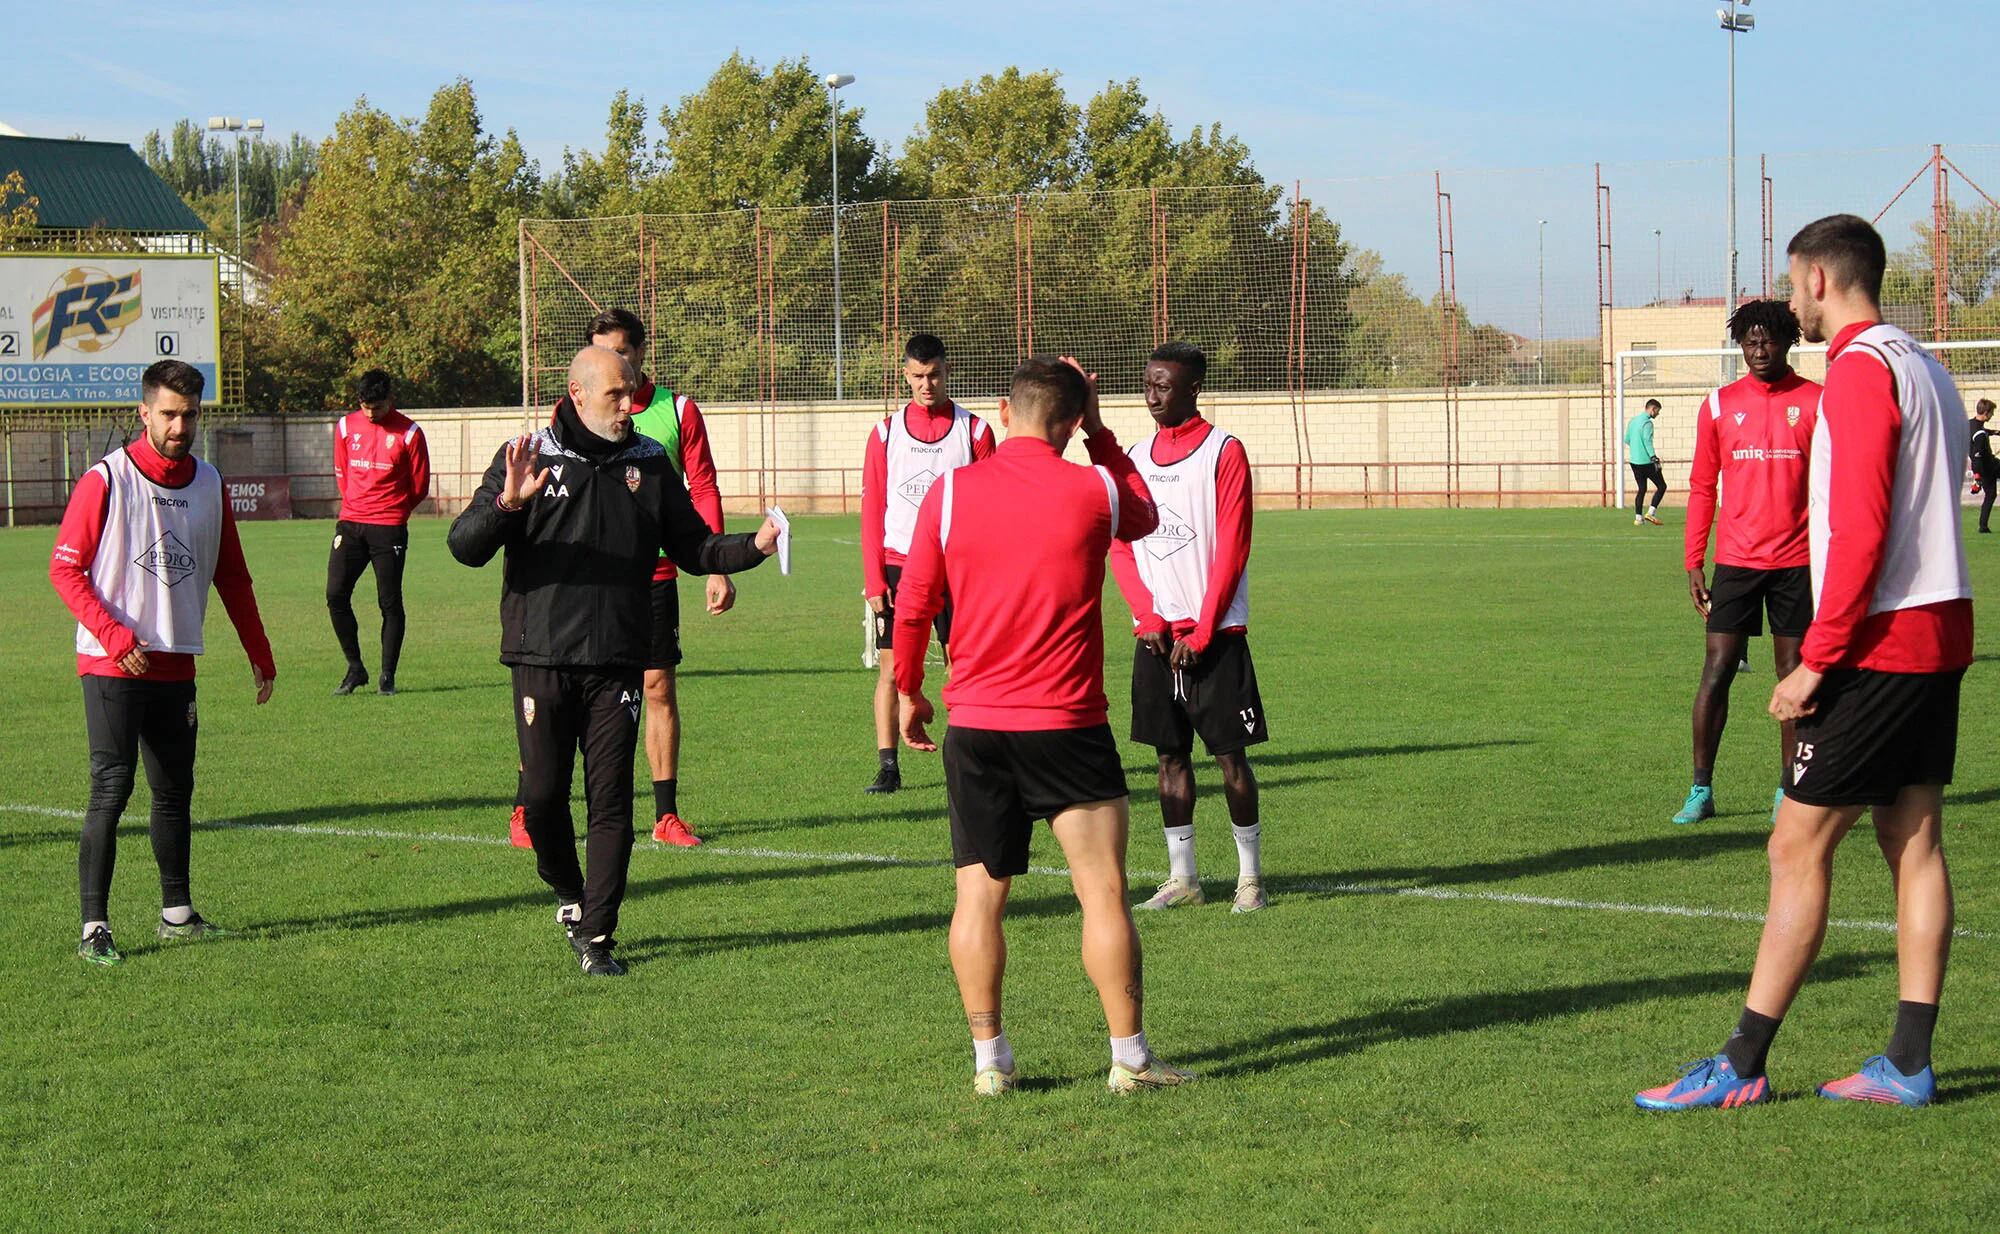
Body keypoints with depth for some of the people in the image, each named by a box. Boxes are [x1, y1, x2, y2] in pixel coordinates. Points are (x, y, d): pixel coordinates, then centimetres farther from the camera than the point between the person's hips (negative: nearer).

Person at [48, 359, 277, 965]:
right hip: (111, 666, -6)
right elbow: (64, 568, -9)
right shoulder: (106, 480, -8)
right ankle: (94, 927, -11)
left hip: (176, 665, 6)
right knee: (111, 787, -12)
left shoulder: (209, 484, 8)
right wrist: (112, 634, -18)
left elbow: (232, 576, 17)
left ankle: (177, 912, 25)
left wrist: (259, 654, 17)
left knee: (175, 789, 12)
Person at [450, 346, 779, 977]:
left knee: (611, 800, -2)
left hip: (618, 662, 2)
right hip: (542, 658, -2)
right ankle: (569, 895, 25)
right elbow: (464, 546, -5)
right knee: (543, 793, -2)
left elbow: (692, 546, 17)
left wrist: (754, 546, -1)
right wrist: (506, 503, -25)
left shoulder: (649, 462, 11)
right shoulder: (528, 456, 1)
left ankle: (597, 936, 4)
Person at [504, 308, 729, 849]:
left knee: (659, 688, 4)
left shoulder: (678, 410, 3)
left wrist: (716, 570, 0)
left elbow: (704, 489, 5)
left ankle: (666, 816, 14)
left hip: (654, 576, 1)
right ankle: (525, 812, 6)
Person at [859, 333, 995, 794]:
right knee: (891, 667, -1)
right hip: (897, 567, 1)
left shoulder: (974, 431, 3)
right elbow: (871, 511, 5)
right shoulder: (886, 433, 6)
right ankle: (887, 767, 4)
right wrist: (874, 580, -2)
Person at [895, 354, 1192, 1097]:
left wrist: (907, 690, 17)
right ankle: (1129, 1058, 5)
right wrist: (1099, 433, 19)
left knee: (979, 894, 8)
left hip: (974, 725, 2)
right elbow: (1145, 516, 20)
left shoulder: (950, 491, -3)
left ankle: (989, 1059, 9)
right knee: (1103, 892, 4)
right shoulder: (1094, 491, -5)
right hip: (1067, 727, -2)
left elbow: (914, 605, 3)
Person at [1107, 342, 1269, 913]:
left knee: (1230, 752, -2)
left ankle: (1251, 875, 7)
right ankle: (1182, 877, 13)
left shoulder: (1224, 453, -5)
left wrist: (1200, 633, -12)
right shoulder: (1136, 458, 11)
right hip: (1156, 635, 5)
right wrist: (1150, 619, -5)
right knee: (1170, 752, 7)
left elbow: (1231, 551, -9)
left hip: (1214, 633, -5)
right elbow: (1120, 547, 9)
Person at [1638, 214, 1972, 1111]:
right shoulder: (1926, 369, 16)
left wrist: (1816, 661, -18)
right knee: (1913, 842, 9)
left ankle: (1741, 1067, -3)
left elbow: (1861, 531, -21)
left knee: (1799, 847, -6)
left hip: (1880, 645, -10)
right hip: (1940, 634, 10)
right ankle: (1909, 1065, 11)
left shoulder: (1861, 369, -14)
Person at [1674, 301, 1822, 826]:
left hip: (1797, 562, -1)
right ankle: (1701, 790, 3)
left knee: (1795, 673, 5)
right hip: (1736, 561, 1)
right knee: (1716, 671, -3)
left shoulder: (1817, 403, 1)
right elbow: (1702, 488, 9)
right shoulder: (1719, 405, 5)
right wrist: (1693, 562, 4)